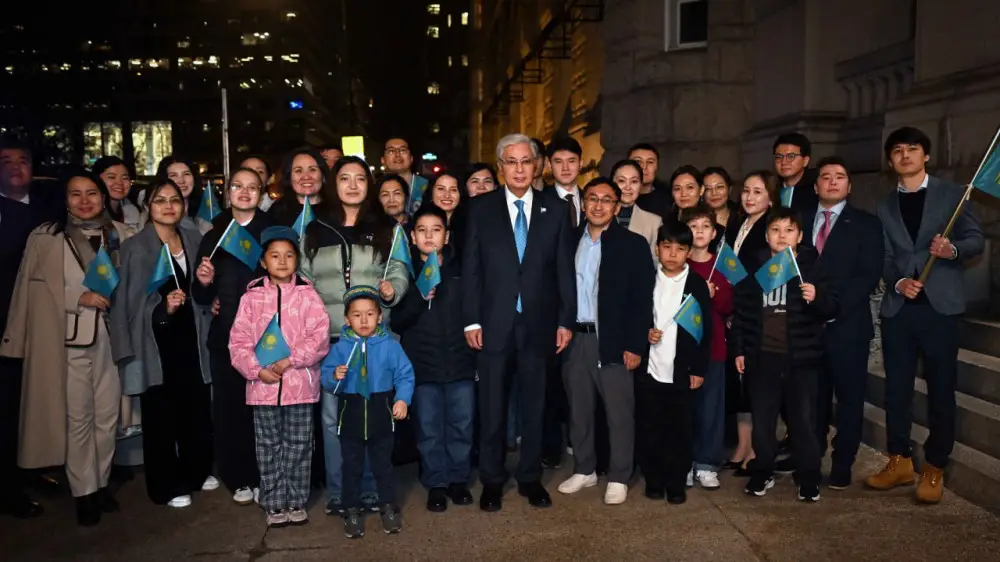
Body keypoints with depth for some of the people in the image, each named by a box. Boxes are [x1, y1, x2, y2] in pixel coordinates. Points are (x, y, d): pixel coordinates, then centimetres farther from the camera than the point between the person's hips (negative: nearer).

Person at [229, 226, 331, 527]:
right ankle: (274, 505, 23)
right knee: (269, 448, 10)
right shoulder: (252, 297, 3)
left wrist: (289, 361, -17)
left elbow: (319, 336, -9)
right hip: (263, 386, 1)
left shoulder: (307, 294, -1)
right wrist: (258, 370, -13)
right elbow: (239, 341, 0)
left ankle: (297, 503, 23)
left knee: (298, 447, 9)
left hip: (301, 384, -1)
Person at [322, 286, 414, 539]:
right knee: (352, 466, 12)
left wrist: (402, 399, -18)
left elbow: (405, 375, -6)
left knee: (382, 464, 14)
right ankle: (353, 511, 26)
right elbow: (325, 380, -3)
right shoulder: (340, 348, -4)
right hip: (351, 416, 1)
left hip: (381, 415, -1)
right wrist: (335, 377, -24)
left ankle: (388, 506, 31)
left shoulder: (390, 346, -7)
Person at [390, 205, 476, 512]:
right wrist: (419, 298, -19)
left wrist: (477, 354, 1)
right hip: (423, 364, -1)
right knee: (429, 429, 6)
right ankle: (436, 483, 22)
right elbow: (396, 322, -2)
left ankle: (458, 479, 26)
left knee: (461, 425, 9)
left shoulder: (461, 269, 3)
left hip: (460, 361, 1)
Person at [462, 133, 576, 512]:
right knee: (492, 407, 8)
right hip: (494, 324, -1)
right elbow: (471, 268, 0)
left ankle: (530, 477, 25)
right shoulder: (481, 209, 3)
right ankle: (492, 481, 22)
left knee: (534, 406, 10)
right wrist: (471, 320, -5)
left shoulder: (555, 210, 5)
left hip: (538, 324, 1)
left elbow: (565, 269, 4)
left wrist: (566, 320, -1)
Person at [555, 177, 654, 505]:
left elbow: (642, 299, -7)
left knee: (619, 413, 2)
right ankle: (584, 470, 28)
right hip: (575, 338, 4)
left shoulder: (633, 244, -3)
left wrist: (635, 345, -12)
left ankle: (618, 478, 16)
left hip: (613, 341, -4)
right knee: (578, 410, 13)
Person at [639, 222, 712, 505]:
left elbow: (704, 330, 0)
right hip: (648, 371, 1)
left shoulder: (698, 285, 1)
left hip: (682, 373, -1)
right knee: (648, 429, 7)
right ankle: (653, 479, 22)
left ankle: (676, 483, 18)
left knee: (680, 430, 4)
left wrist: (699, 370, -4)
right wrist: (644, 333, -10)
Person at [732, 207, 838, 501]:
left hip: (801, 358, -2)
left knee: (803, 421, 4)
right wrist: (739, 349, 7)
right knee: (762, 420, 9)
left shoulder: (811, 267, 1)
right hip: (762, 357, 2)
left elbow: (832, 308, -1)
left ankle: (808, 477, 18)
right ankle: (763, 472, 23)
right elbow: (741, 310, 9)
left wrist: (817, 298, -23)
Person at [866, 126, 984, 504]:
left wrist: (953, 249, -21)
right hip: (898, 308, 3)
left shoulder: (951, 194, 7)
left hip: (940, 305, -3)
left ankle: (934, 468, 12)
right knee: (896, 389, 6)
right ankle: (900, 461, 19)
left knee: (941, 390, 2)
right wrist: (898, 282, -11)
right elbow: (884, 258, 9)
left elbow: (976, 239, 0)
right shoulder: (885, 207, 15)